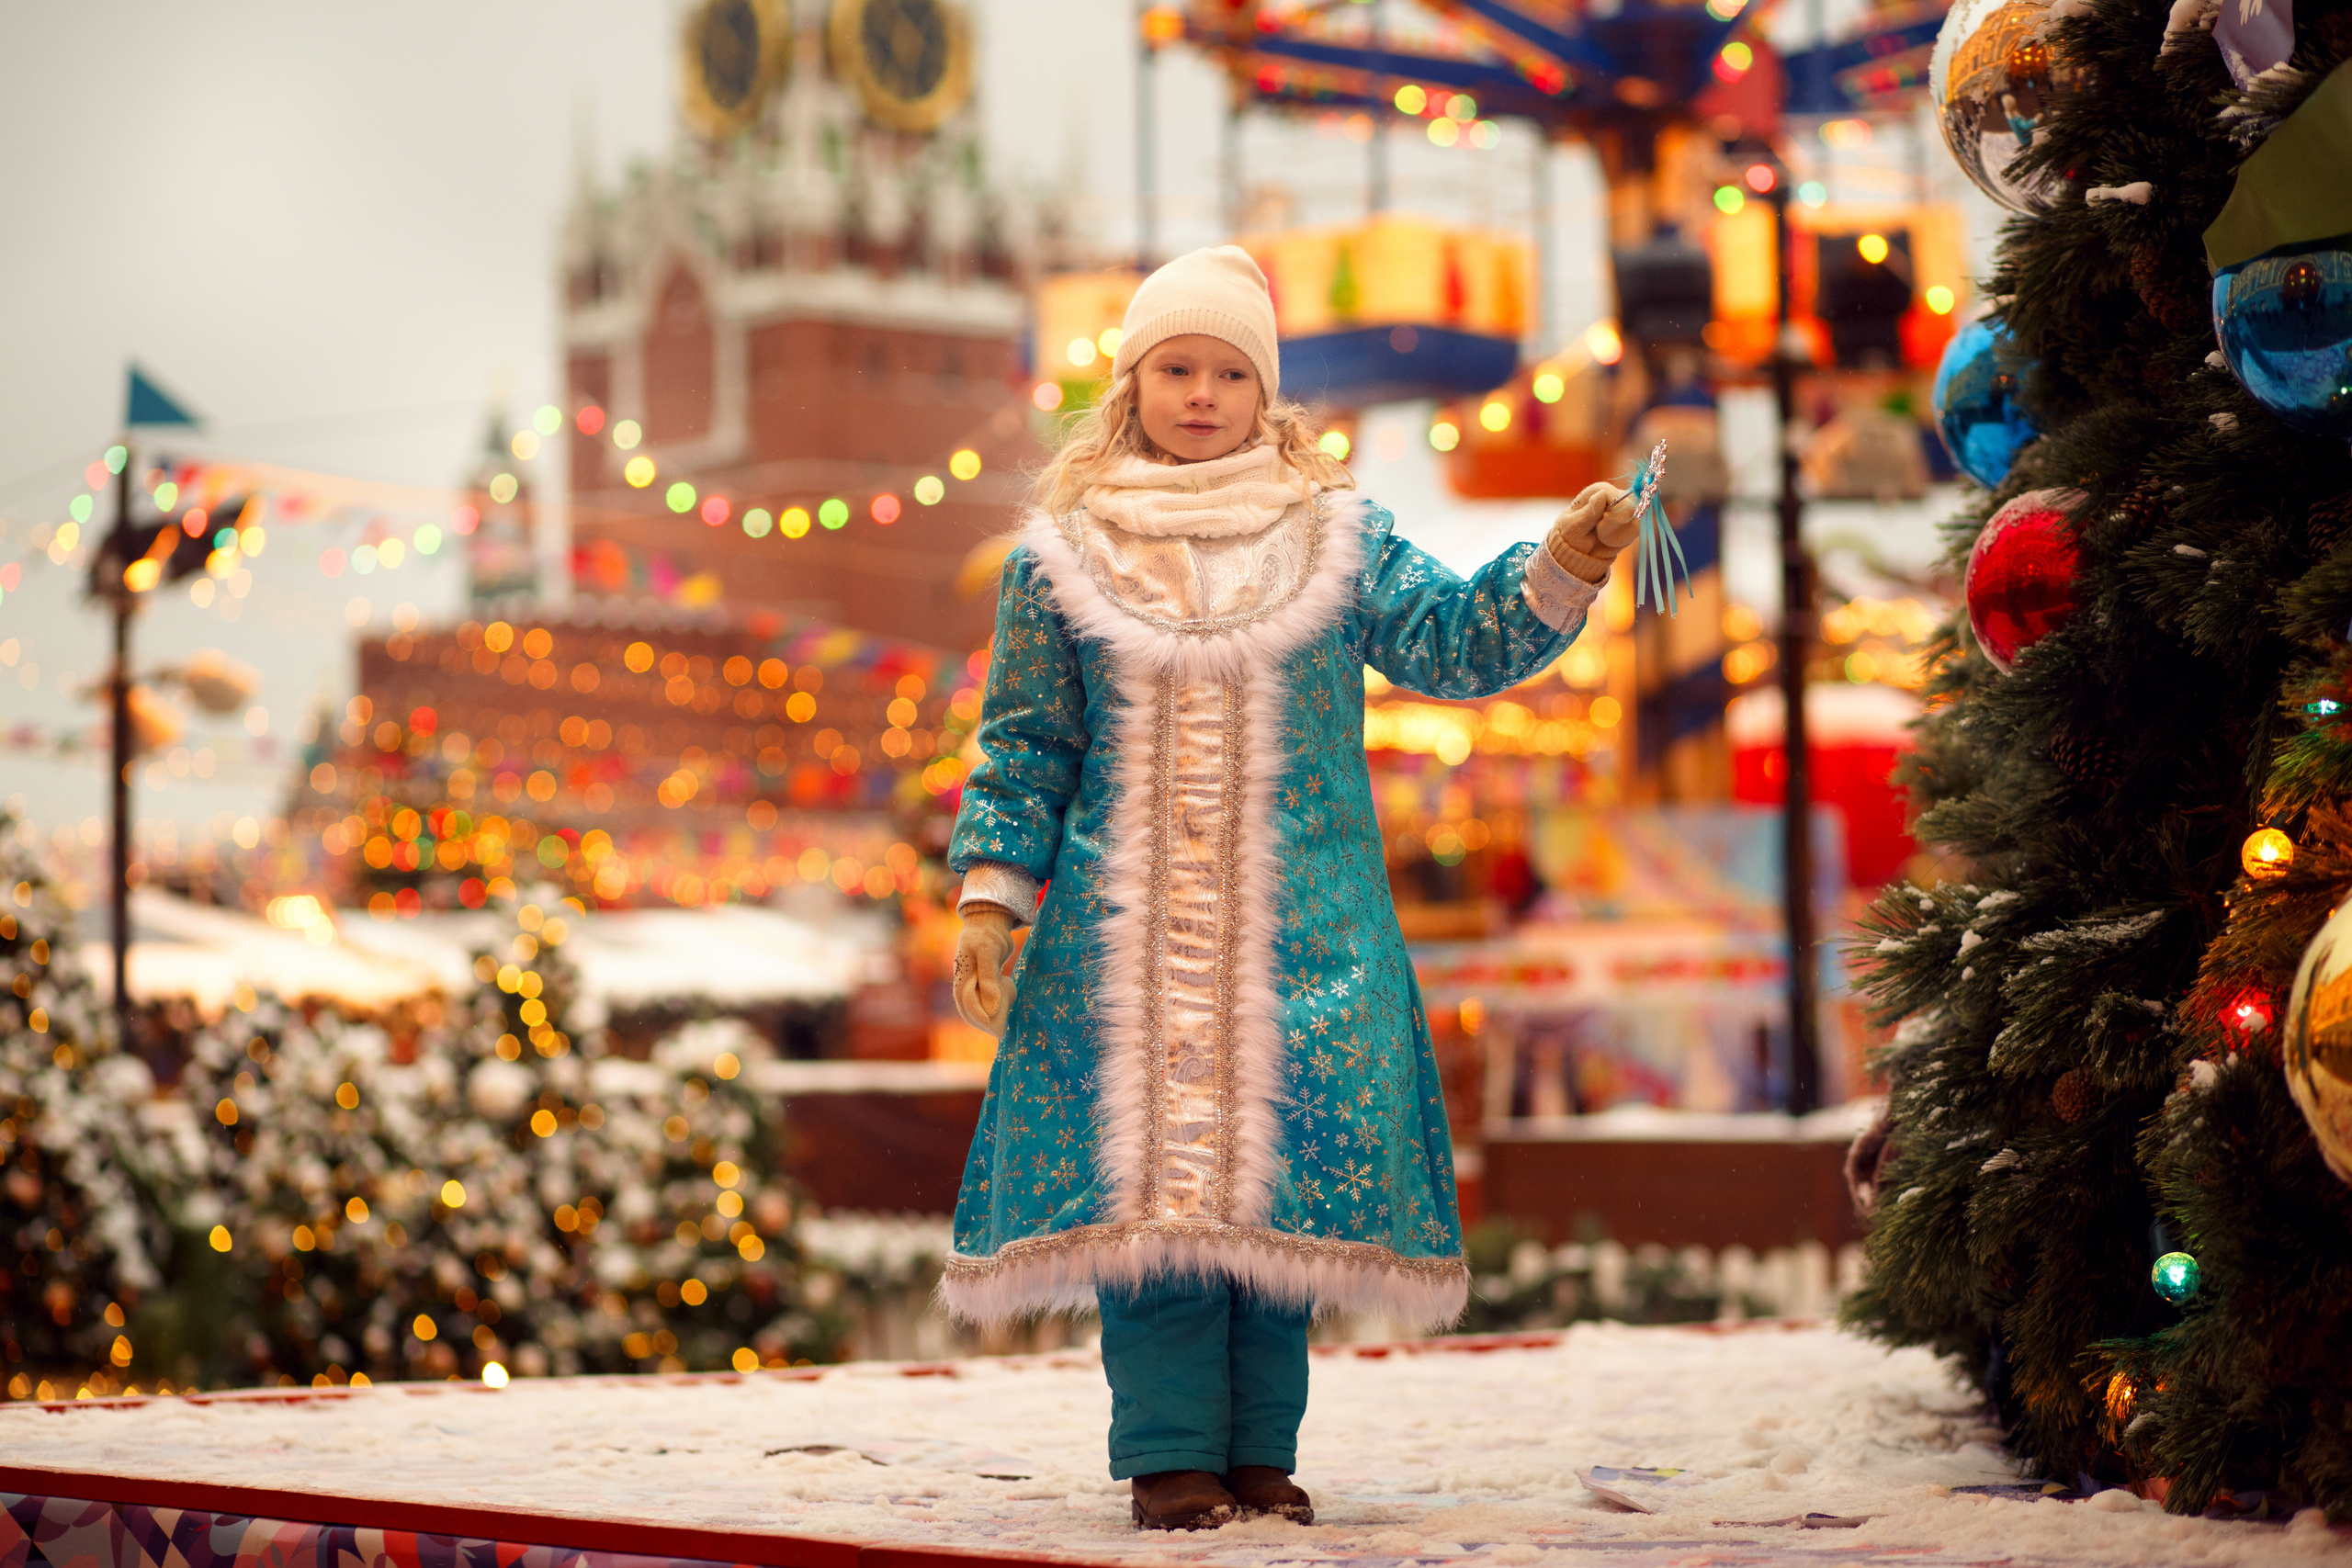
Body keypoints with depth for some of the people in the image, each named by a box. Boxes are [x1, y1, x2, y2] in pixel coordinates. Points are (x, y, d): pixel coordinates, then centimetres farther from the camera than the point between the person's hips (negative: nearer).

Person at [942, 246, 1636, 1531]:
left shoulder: (1338, 535, 10)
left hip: (1302, 930, 1)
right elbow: (1026, 743, 9)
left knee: (1286, 1177, 0)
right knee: (1144, 1174, -5)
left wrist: (1563, 564, -9)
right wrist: (991, 895, 1)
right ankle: (1170, 1449, 3)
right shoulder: (1063, 553, 8)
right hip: (1128, 929, -1)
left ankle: (1261, 1449, 10)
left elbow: (1453, 644, 6)